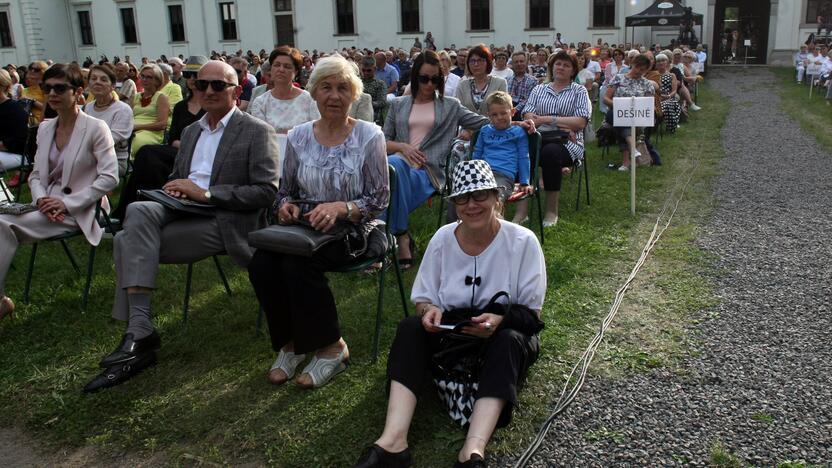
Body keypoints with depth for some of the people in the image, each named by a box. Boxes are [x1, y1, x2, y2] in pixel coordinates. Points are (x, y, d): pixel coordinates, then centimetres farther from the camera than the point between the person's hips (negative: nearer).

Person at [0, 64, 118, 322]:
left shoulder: (96, 128, -7)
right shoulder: (45, 128, 11)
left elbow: (109, 178, -14)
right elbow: (36, 175, 15)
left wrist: (66, 203, -18)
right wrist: (41, 199, -8)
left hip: (79, 211, -6)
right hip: (48, 205, 6)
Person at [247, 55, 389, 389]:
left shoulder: (369, 136, -3)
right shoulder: (298, 136, 8)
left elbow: (379, 200, -4)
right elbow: (286, 191, 16)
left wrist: (341, 208, -22)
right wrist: (285, 206, -8)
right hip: (304, 226, 4)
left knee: (298, 263, -32)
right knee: (261, 262, -25)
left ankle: (331, 347, -11)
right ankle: (290, 341, -3)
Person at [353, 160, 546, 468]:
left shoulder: (522, 241, -12)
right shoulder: (443, 239, -4)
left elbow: (532, 313, -11)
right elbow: (422, 298, 2)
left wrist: (499, 319, -32)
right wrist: (430, 310, -23)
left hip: (505, 335, -2)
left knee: (509, 341, -36)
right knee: (411, 327, -26)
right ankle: (393, 441, -40)